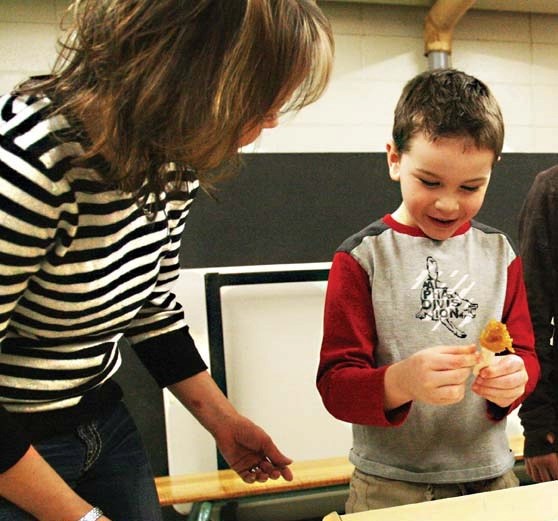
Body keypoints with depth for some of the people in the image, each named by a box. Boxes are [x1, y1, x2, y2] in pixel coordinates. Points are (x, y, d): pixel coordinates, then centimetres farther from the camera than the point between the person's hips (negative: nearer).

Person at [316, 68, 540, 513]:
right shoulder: (362, 257, -11)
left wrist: (513, 379, -18)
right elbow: (335, 384, -14)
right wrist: (401, 382, -33)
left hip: (491, 476, 4)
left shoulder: (499, 252, 2)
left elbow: (524, 352, 6)